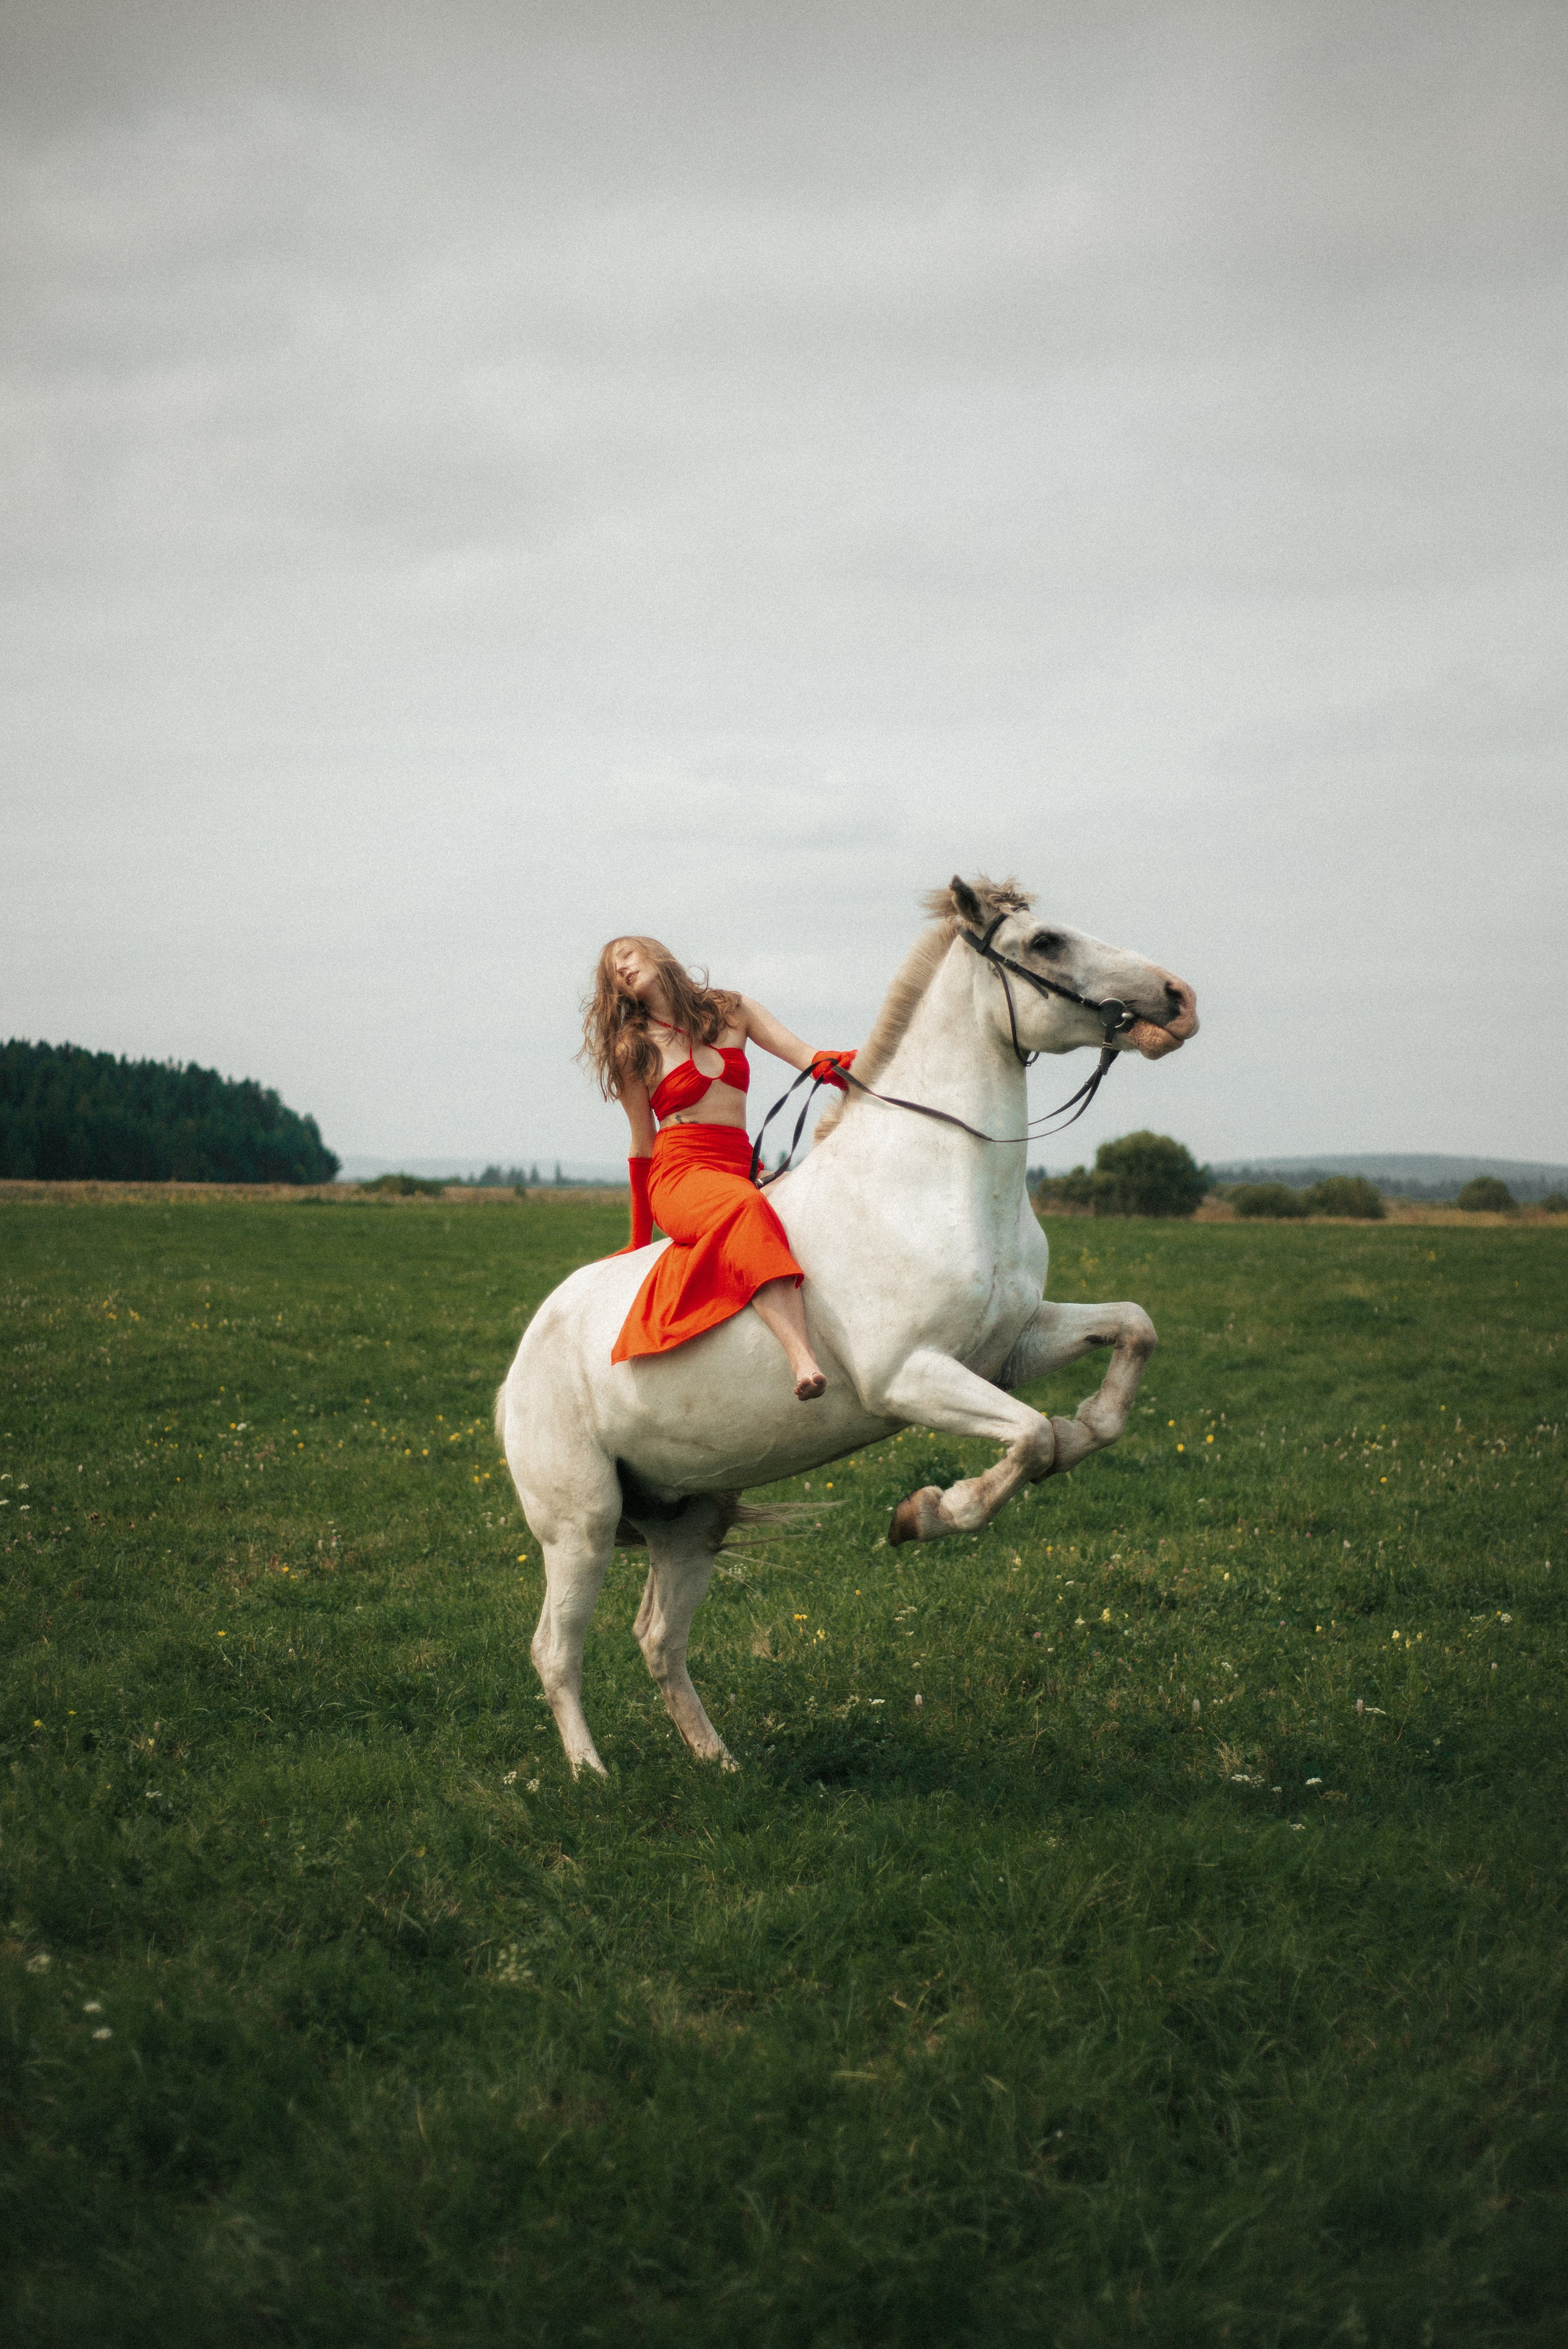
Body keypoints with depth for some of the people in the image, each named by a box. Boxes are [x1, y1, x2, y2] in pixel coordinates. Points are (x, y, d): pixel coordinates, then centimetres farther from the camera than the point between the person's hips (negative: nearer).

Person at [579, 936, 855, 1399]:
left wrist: (845, 1066, -17)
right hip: (679, 1175, -4)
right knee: (745, 1211, -39)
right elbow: (642, 1144, 11)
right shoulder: (633, 1050, 9)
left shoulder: (731, 1011, 15)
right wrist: (641, 1237, 12)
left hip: (741, 1171, 4)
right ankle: (804, 1364, -58)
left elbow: (810, 1057, 5)